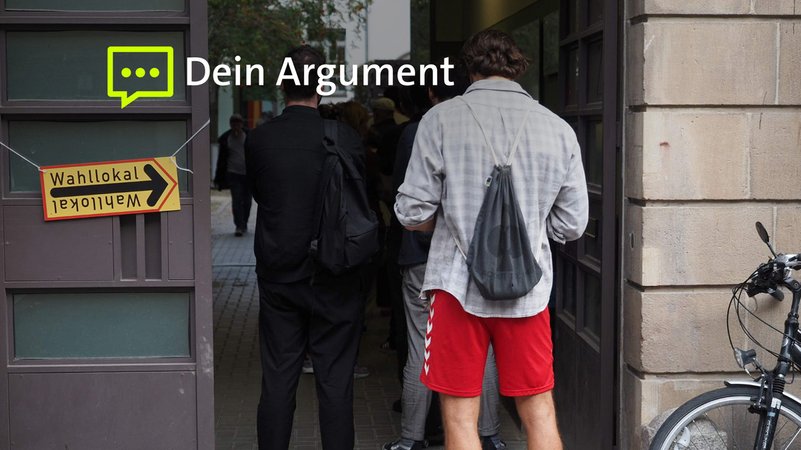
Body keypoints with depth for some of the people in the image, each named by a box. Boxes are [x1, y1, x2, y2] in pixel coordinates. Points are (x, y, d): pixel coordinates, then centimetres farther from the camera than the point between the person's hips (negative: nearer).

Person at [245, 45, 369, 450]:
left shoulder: (258, 139, -5)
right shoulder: (345, 139, -12)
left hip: (277, 276, 2)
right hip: (333, 279, -2)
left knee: (277, 381, 9)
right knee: (334, 383, 6)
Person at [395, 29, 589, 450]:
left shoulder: (441, 119, -5)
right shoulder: (557, 128, 1)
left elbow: (412, 214, -4)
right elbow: (571, 225, 5)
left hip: (459, 287, -2)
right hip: (528, 289, 2)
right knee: (540, 415, 13)